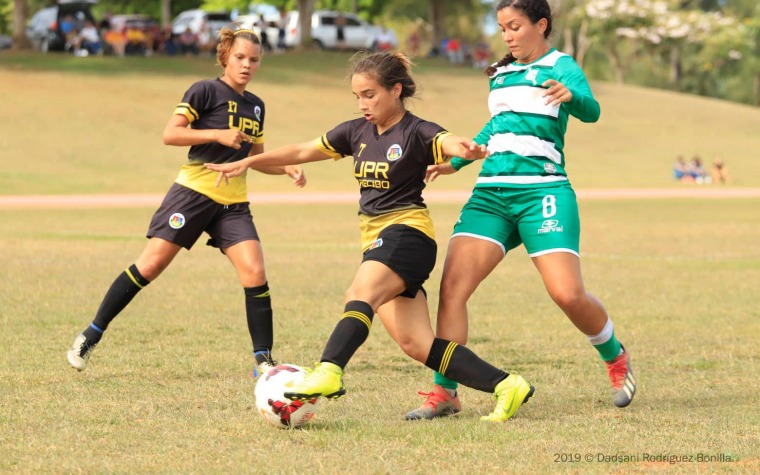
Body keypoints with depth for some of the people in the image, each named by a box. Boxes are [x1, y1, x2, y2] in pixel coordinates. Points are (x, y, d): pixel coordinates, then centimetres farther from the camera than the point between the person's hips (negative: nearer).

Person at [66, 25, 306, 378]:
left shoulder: (255, 106, 15)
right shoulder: (206, 91, -5)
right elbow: (170, 134, -12)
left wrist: (288, 169, 9)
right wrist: (218, 135, -20)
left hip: (233, 203, 5)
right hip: (194, 190, -5)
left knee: (254, 272, -10)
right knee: (152, 263, -8)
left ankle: (263, 360, -3)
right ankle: (91, 335, 3)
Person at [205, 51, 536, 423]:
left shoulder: (417, 132, -7)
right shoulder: (358, 132, 14)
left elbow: (449, 143, -28)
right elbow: (303, 152, 21)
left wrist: (467, 150, -52)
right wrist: (247, 163, 21)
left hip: (406, 231, -7)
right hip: (376, 241, 7)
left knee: (361, 295, -34)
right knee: (415, 345, -6)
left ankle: (328, 372, -54)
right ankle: (505, 385, -7)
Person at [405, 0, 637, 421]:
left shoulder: (561, 67, 0)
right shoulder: (501, 74, 19)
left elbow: (590, 111, -20)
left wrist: (570, 96, -42)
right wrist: (456, 161, 33)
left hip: (542, 192, -6)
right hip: (491, 192, 6)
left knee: (567, 294, -15)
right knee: (452, 286, -12)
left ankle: (616, 359, 15)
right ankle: (444, 392, -9)